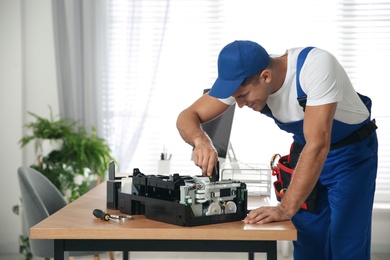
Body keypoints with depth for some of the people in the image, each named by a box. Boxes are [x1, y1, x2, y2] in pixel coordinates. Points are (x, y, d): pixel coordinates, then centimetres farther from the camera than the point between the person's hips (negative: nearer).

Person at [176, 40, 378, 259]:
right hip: (306, 151, 5)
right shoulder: (241, 78, -19)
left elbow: (318, 145, -39)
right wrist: (201, 141, -38)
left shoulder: (316, 65, -36)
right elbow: (188, 117, -15)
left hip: (353, 151, -4)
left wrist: (286, 208, -43)